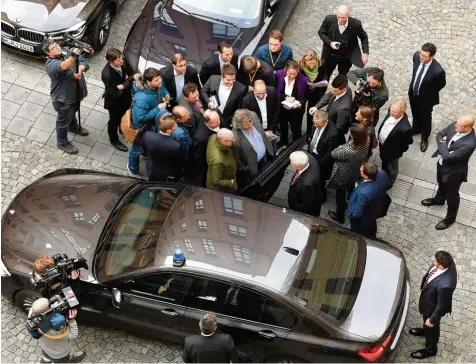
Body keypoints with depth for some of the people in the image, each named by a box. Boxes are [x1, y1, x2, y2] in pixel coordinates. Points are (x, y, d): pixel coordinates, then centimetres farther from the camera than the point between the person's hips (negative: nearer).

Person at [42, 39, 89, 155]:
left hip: (76, 93, 7)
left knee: (73, 112, 35)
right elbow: (63, 66, -55)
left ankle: (73, 126, 65)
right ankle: (62, 142, 39)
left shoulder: (68, 52, -11)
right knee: (64, 120, 16)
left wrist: (79, 71, -41)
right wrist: (73, 57, -73)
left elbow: (84, 62, -20)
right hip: (63, 98, -7)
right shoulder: (51, 64, -33)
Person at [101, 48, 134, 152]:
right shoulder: (107, 75, -39)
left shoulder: (122, 62, -23)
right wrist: (127, 84, -23)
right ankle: (114, 140, 46)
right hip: (114, 100, -6)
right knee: (115, 120, 20)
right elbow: (115, 94, -33)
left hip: (125, 96, 6)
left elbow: (131, 73, -5)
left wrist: (123, 86, -22)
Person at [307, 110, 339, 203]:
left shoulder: (332, 133, -36)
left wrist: (319, 164, -18)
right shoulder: (317, 124, -14)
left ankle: (321, 196, 42)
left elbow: (330, 153, -24)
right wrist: (308, 152, 6)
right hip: (311, 153, 6)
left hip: (321, 159, -6)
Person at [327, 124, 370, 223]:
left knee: (340, 195, 22)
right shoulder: (366, 141, -27)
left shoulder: (348, 151, -45)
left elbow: (333, 154, -25)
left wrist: (341, 147, -11)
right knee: (351, 190, 35)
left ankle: (340, 216, 45)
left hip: (343, 176, -6)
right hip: (355, 173, 6)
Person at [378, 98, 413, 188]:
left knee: (391, 168, 26)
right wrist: (380, 137, 6)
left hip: (391, 151, -6)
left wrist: (399, 151, -9)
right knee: (384, 164, 35)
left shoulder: (404, 128, -44)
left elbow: (408, 142, -24)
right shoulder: (392, 111, -25)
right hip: (382, 145, 6)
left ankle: (388, 184, 56)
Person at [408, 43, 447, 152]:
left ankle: (424, 138, 50)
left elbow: (441, 84, -15)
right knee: (415, 114, 32)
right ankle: (416, 128, 62)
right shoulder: (416, 56, -25)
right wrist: (413, 85, 9)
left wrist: (429, 93, -1)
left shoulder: (438, 71, -39)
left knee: (425, 118, 23)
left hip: (426, 98, -4)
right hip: (413, 93, 5)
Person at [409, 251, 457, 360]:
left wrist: (432, 319, -13)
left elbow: (441, 305, -30)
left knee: (431, 328, 24)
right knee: (426, 319, 37)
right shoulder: (447, 262, -26)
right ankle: (425, 329, 69)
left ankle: (430, 349, 53)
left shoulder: (445, 285, -48)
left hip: (433, 307, -7)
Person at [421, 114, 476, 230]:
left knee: (451, 195, 19)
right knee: (441, 184, 35)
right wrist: (443, 146, -22)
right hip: (441, 164, 7)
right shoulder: (455, 126, -20)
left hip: (453, 172, -7)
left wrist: (442, 143, -22)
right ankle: (439, 199, 66)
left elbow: (448, 157, -36)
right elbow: (440, 134, -3)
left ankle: (450, 218, 44)